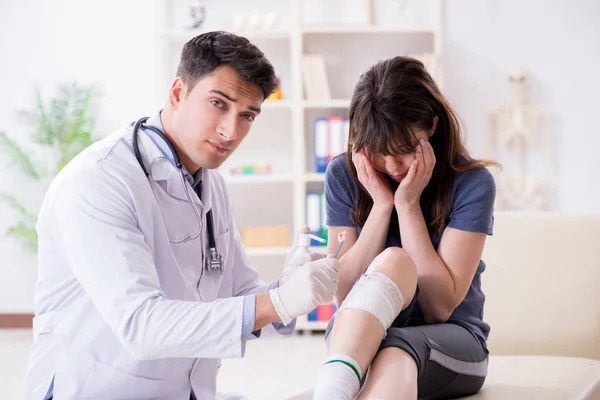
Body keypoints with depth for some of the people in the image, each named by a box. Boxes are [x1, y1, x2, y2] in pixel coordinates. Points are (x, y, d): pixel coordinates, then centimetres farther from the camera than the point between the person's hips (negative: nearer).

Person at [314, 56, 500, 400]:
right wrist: (382, 205, -14)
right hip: (357, 339, 2)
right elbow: (345, 294, -5)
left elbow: (441, 307, -14)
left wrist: (408, 204, -17)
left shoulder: (472, 183, -9)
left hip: (450, 339, -1)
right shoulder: (344, 175, -1)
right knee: (393, 261, -35)